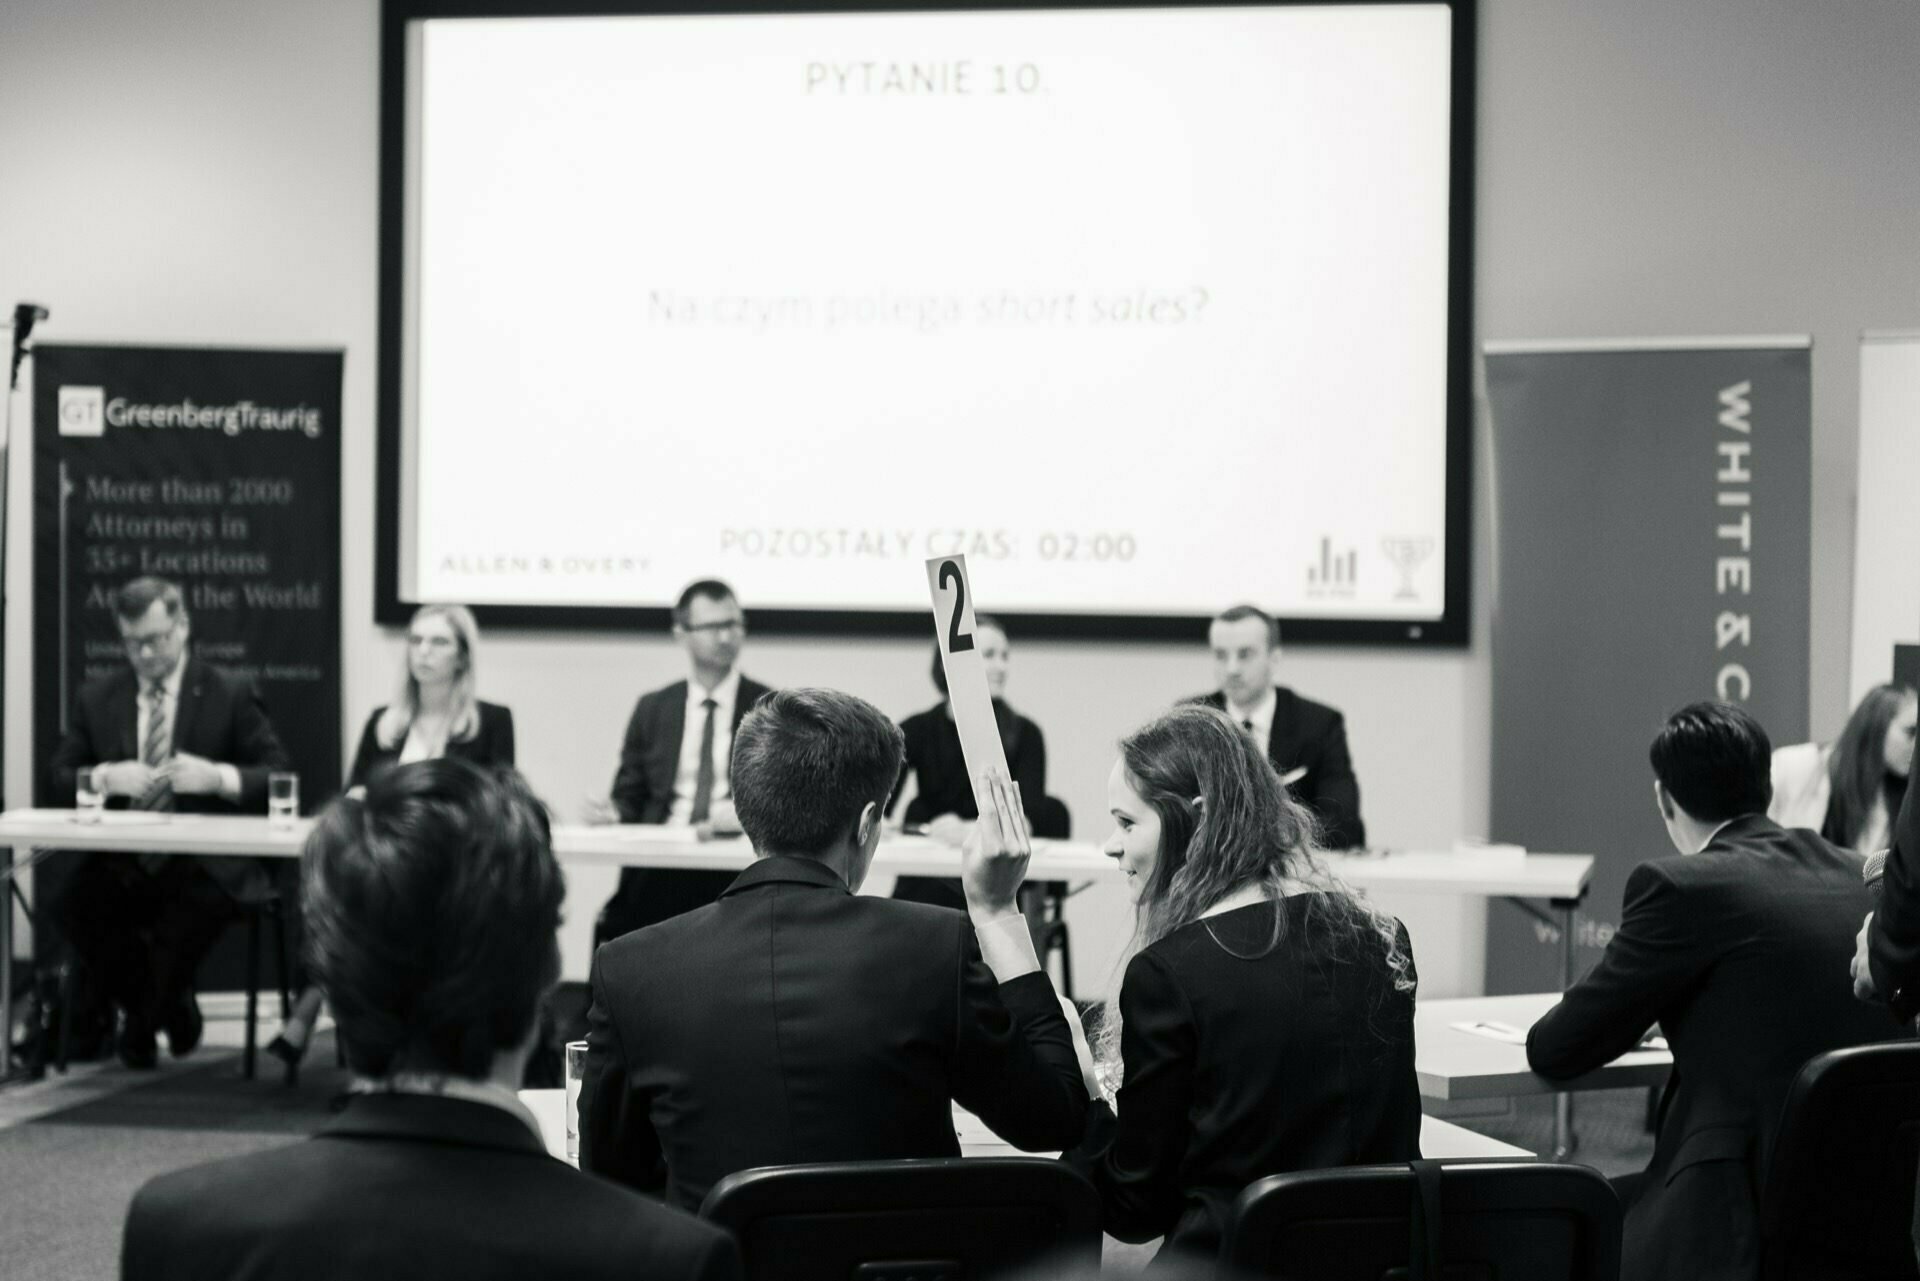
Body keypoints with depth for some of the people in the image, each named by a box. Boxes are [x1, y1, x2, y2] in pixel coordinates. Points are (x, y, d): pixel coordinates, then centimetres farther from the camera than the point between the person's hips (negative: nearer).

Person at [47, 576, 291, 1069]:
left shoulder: (232, 694, 4)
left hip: (203, 864, -3)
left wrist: (218, 777, -19)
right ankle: (167, 1006, -4)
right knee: (65, 899, -28)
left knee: (199, 900, -37)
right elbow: (60, 777, 11)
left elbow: (278, 776, 0)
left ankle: (139, 1019, -8)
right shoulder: (96, 697, 13)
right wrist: (105, 777, -11)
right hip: (119, 862, 3)